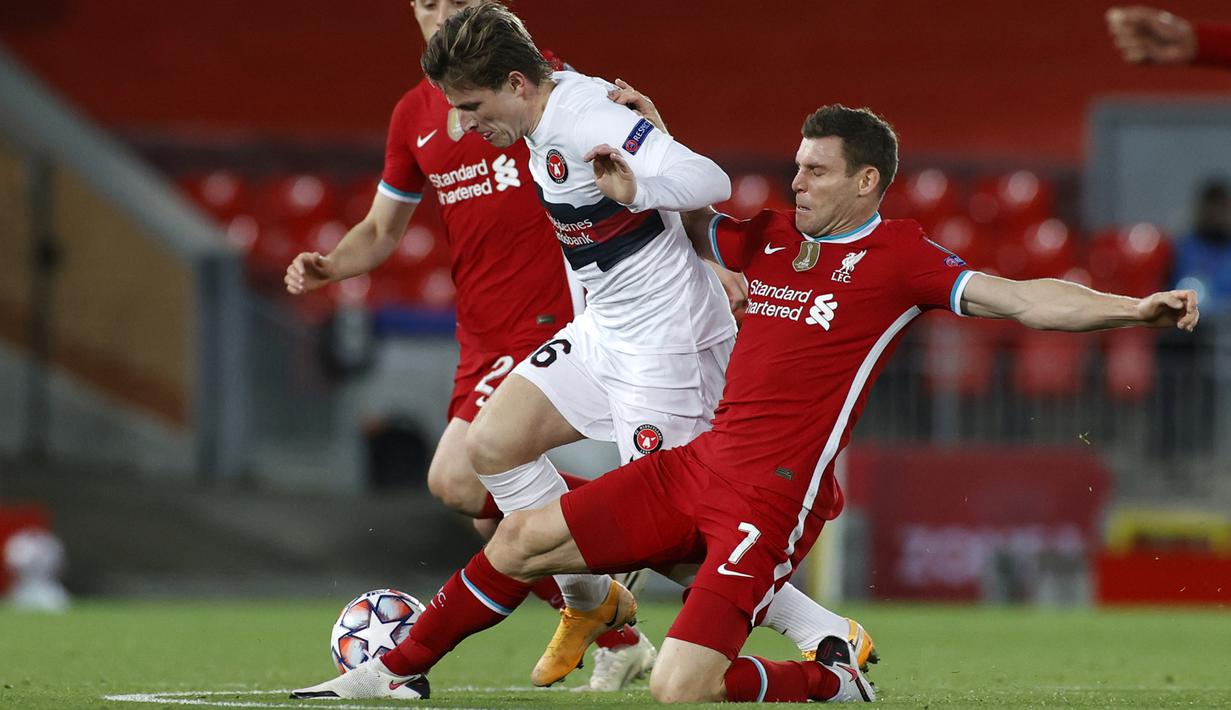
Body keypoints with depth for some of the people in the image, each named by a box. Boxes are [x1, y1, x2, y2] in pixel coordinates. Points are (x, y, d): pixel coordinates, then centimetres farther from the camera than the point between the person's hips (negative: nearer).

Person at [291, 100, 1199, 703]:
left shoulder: (897, 257, -7)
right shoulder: (772, 237, 11)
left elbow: (1018, 297, -15)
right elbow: (685, 219, 28)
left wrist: (1133, 306, -27)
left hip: (773, 499, -7)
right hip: (696, 466, 7)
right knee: (525, 535, 8)